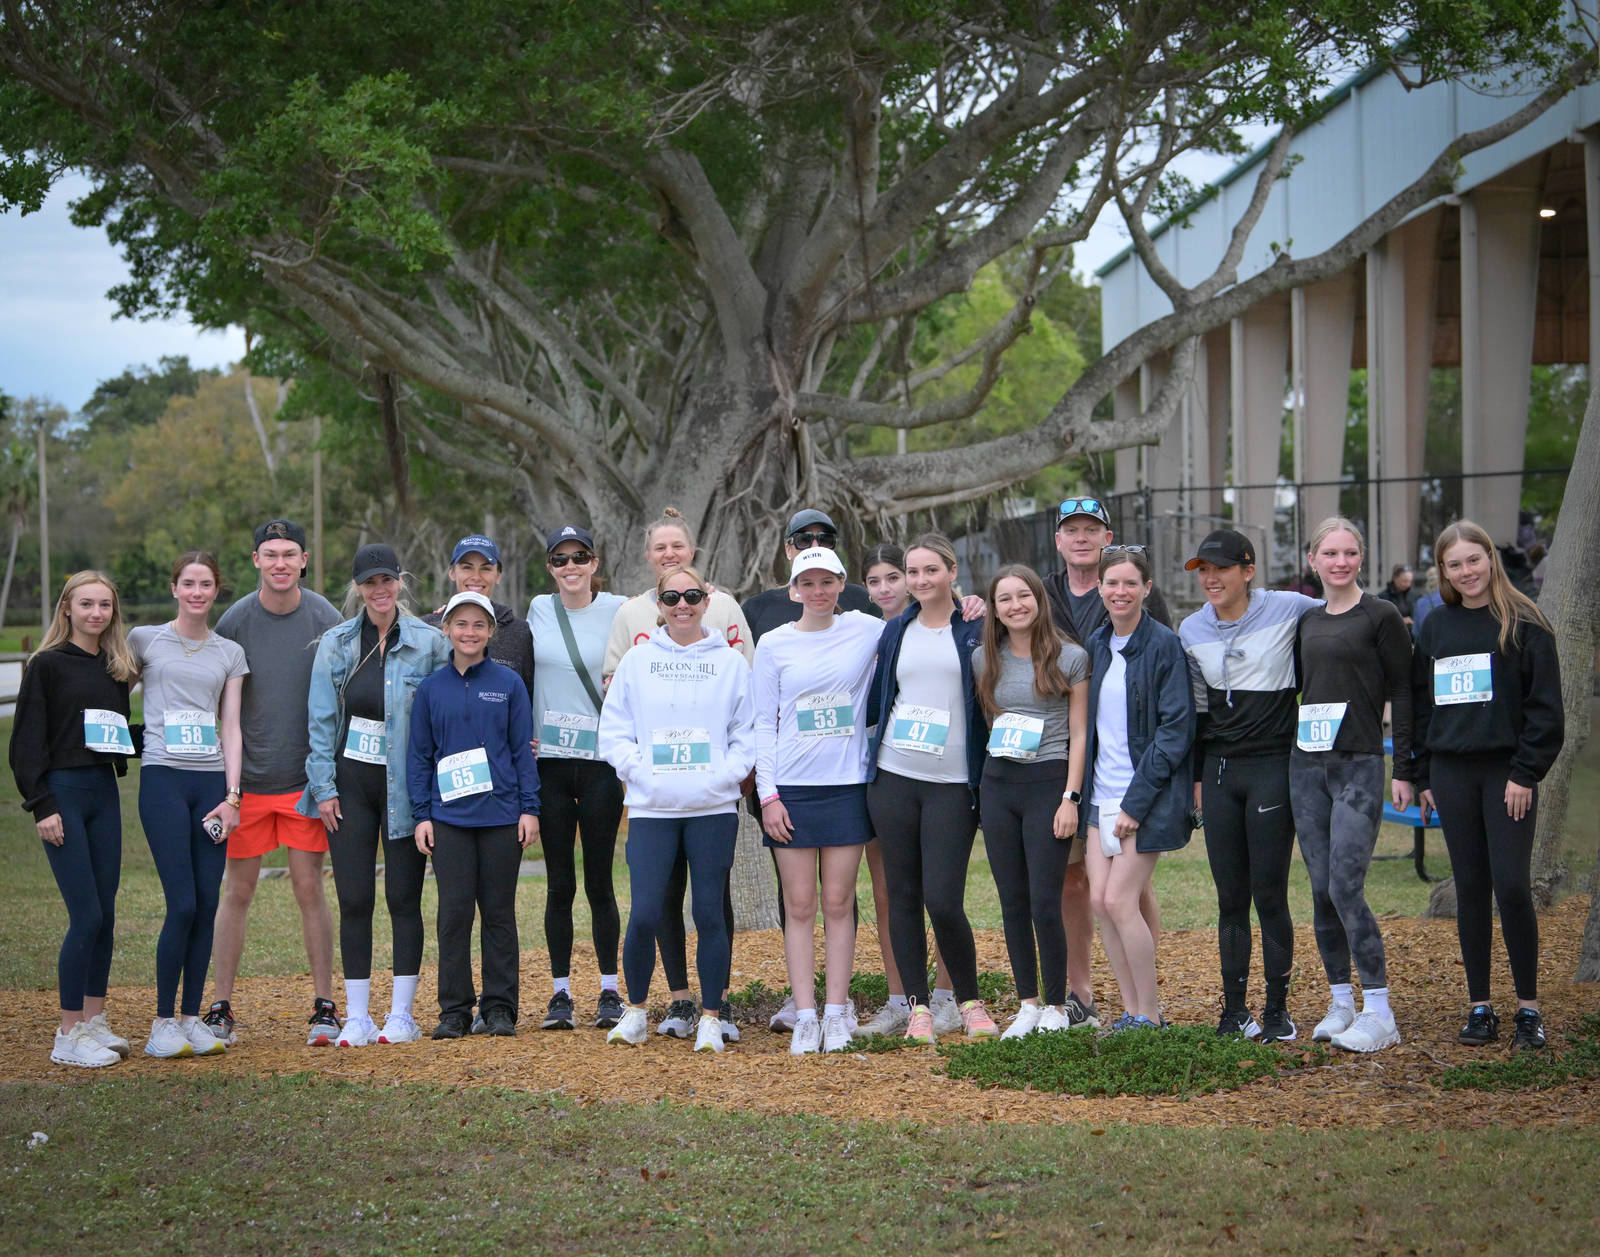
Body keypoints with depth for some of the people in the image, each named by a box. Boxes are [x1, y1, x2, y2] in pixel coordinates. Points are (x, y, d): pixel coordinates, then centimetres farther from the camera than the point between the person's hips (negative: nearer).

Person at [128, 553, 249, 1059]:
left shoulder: (230, 653, 13)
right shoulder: (145, 640, 6)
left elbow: (231, 729, 9)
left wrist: (232, 797, 1)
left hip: (211, 781, 3)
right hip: (163, 778, -3)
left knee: (207, 906, 0)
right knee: (183, 904, -11)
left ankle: (192, 1018, 9)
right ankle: (163, 1022, -1)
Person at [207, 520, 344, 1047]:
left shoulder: (326, 620, -2)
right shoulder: (235, 621, 0)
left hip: (307, 779, -1)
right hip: (248, 780, 1)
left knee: (310, 888, 0)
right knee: (237, 892, 5)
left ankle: (324, 1008, 8)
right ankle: (220, 1009, 12)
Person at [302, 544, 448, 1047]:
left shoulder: (429, 643, -2)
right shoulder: (336, 644, 5)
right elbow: (322, 720, 6)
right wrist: (324, 788, -1)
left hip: (405, 785, -2)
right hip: (350, 781, 2)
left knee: (403, 897, 1)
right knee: (354, 899, 2)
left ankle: (401, 1015, 8)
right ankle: (357, 1018, 7)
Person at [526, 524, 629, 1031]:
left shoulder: (618, 610, -1)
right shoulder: (538, 609, 7)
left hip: (600, 760, -2)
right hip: (548, 761, 2)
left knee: (599, 881, 0)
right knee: (560, 883, 4)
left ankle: (610, 991, 9)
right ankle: (561, 993, 11)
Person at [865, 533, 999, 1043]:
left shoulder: (976, 631, 3)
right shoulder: (896, 632, 13)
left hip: (952, 784, -3)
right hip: (893, 777, 4)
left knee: (943, 901, -11)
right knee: (903, 897, 4)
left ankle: (971, 1003, 8)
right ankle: (918, 1008, 12)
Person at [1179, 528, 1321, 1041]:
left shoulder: (1287, 610, -6)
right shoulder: (1191, 631, 8)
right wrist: (1197, 776, 13)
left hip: (1273, 767, -4)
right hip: (1218, 770, 4)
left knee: (1269, 894, -4)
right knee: (1230, 897, 6)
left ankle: (1278, 1009, 6)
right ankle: (1234, 1009, 12)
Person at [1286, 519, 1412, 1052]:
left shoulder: (1381, 616, -2)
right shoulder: (1306, 620, 13)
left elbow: (1402, 693, -3)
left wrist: (1404, 769, -7)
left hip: (1359, 766, -6)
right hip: (1307, 766, 6)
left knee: (1345, 888, -13)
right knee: (1322, 891, 6)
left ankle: (1378, 1012, -8)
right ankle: (1340, 1002, 15)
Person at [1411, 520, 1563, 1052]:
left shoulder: (1523, 624, -2)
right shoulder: (1436, 627, 11)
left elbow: (1545, 705, -5)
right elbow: (1420, 703, 15)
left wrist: (1526, 772, -11)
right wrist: (1423, 777, 10)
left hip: (1507, 771, -4)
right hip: (1452, 773, 4)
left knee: (1512, 887, -9)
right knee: (1470, 889, 6)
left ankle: (1528, 1008, 0)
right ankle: (1480, 1007, 11)